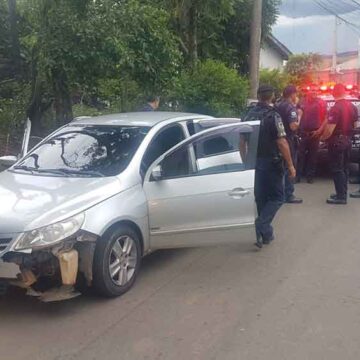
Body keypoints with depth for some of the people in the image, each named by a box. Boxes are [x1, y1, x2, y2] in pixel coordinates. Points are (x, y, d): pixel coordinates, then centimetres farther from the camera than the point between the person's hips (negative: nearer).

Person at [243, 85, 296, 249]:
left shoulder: (249, 116, 5)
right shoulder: (273, 116, -14)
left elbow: (242, 142, 9)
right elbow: (282, 143, -17)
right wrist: (290, 165, -12)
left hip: (255, 162, 6)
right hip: (271, 162, -6)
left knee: (261, 198, 15)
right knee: (277, 198, 5)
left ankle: (266, 233, 23)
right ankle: (261, 226, -13)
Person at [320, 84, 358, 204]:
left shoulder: (335, 108, -20)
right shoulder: (353, 107, 5)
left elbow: (330, 130, -22)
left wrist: (322, 138, -5)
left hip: (337, 141, -8)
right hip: (348, 141, 8)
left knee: (337, 169, -3)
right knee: (344, 168, 14)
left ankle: (341, 197, -2)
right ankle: (342, 193, 22)